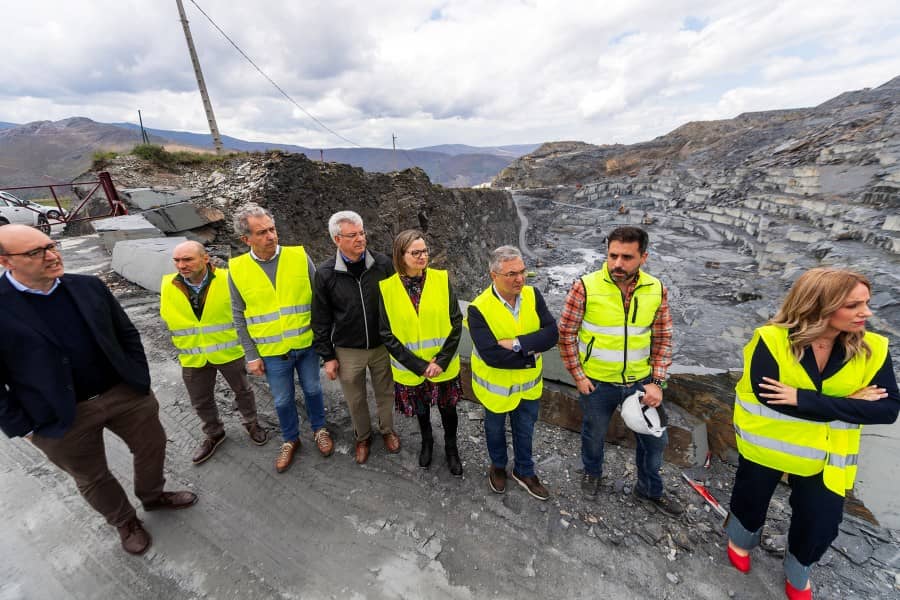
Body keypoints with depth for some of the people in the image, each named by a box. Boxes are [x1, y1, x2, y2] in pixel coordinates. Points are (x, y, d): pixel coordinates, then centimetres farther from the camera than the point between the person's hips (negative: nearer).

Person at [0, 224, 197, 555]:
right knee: (93, 479, 18)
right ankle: (125, 523, 44)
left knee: (153, 444, 19)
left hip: (124, 393, 3)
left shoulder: (89, 287, -5)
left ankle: (153, 496, 47)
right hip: (62, 417, -3)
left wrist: (140, 379, 1)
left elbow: (127, 333, 4)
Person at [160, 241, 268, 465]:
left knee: (242, 391, 16)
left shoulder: (226, 280, -18)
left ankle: (251, 423, 42)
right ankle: (214, 434, 43)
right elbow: (167, 319, 8)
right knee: (201, 402, 18)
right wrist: (183, 344, 10)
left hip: (229, 351, -2)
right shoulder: (168, 286, -10)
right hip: (192, 358, 3)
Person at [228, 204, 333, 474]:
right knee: (283, 400, 17)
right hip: (271, 351, 1)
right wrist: (251, 355, -1)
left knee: (312, 389, 19)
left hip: (307, 344, 0)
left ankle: (319, 428, 44)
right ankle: (290, 440, 42)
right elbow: (239, 317, 0)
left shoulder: (299, 256, -10)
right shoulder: (237, 269, -8)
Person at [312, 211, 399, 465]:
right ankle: (363, 436, 45)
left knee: (385, 392, 18)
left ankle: (387, 429, 46)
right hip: (347, 351, 0)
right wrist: (328, 356, -1)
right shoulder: (325, 273, -11)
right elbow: (321, 320, -3)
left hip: (382, 346, 0)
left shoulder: (383, 264, -11)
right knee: (355, 399, 18)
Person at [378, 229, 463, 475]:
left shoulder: (441, 279, -12)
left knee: (448, 409, 19)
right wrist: (419, 366, -15)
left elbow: (456, 323, -9)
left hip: (444, 366, 0)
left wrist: (441, 361, -15)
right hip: (410, 369, 0)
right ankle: (427, 441, 54)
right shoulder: (387, 287, -14)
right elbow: (388, 335, -11)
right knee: (421, 409, 23)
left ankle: (451, 448, 47)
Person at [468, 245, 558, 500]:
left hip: (529, 383, 3)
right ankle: (498, 466, 54)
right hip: (496, 385, -3)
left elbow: (551, 334, -20)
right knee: (495, 428, 24)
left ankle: (524, 472, 51)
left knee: (525, 430, 24)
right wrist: (530, 352, -26)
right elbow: (491, 356, -33)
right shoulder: (479, 309, -28)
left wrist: (516, 343, -31)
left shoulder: (532, 295, -14)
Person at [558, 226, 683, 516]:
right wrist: (578, 375, -10)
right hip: (597, 383, -3)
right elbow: (566, 333, -11)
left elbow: (663, 338, 1)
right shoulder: (586, 287, -19)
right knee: (594, 434, 21)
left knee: (655, 438, 19)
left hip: (640, 381, 3)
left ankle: (650, 489, 48)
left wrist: (657, 382, -4)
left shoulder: (656, 290, -8)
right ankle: (592, 472, 53)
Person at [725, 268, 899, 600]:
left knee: (821, 525, 17)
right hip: (766, 444, -2)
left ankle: (798, 573, 50)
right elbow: (767, 394, -30)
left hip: (825, 457, 3)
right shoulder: (772, 340, -22)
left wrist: (802, 399, -29)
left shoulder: (872, 349, -11)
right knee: (751, 501, 22)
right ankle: (741, 539, 56)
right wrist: (849, 404, -24)